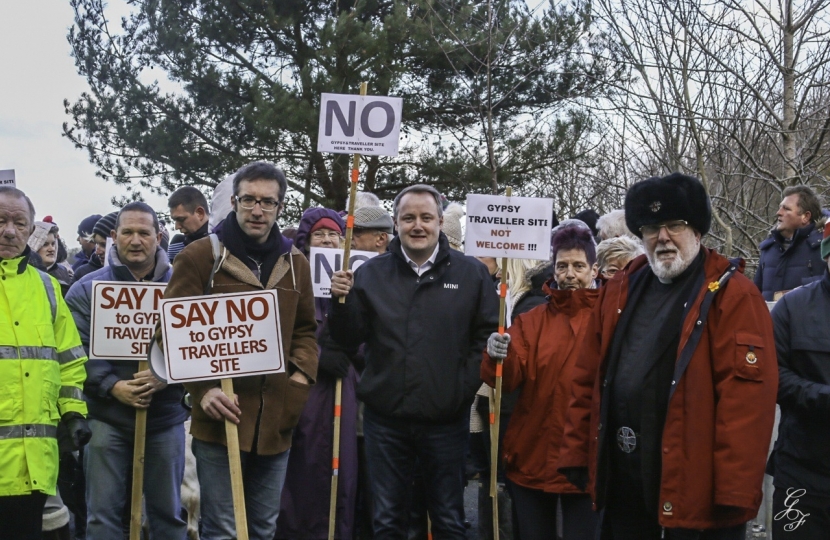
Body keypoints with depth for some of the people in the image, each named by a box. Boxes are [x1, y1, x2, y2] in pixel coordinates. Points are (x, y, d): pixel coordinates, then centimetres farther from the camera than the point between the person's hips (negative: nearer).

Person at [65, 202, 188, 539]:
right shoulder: (87, 289, 1)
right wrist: (112, 386, -17)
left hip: (166, 417, 1)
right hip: (108, 417, -1)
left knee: (167, 511, 11)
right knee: (103, 511, 3)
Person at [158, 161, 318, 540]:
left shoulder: (295, 263, 10)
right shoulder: (200, 256, -5)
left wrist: (302, 376, 2)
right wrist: (202, 389, -18)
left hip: (276, 422, 5)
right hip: (220, 419, -5)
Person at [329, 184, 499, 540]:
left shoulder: (472, 273, 0)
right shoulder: (371, 273, 4)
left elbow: (489, 335, 1)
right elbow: (349, 340, 1)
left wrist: (468, 381, -11)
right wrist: (342, 301, -15)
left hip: (447, 420, -1)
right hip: (385, 419, 1)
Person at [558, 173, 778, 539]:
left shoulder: (732, 296, -8)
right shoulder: (620, 290, 11)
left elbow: (746, 397, -15)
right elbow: (587, 378, 11)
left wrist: (734, 489, -19)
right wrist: (576, 452, 7)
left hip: (695, 492, -5)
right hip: (622, 482, 6)